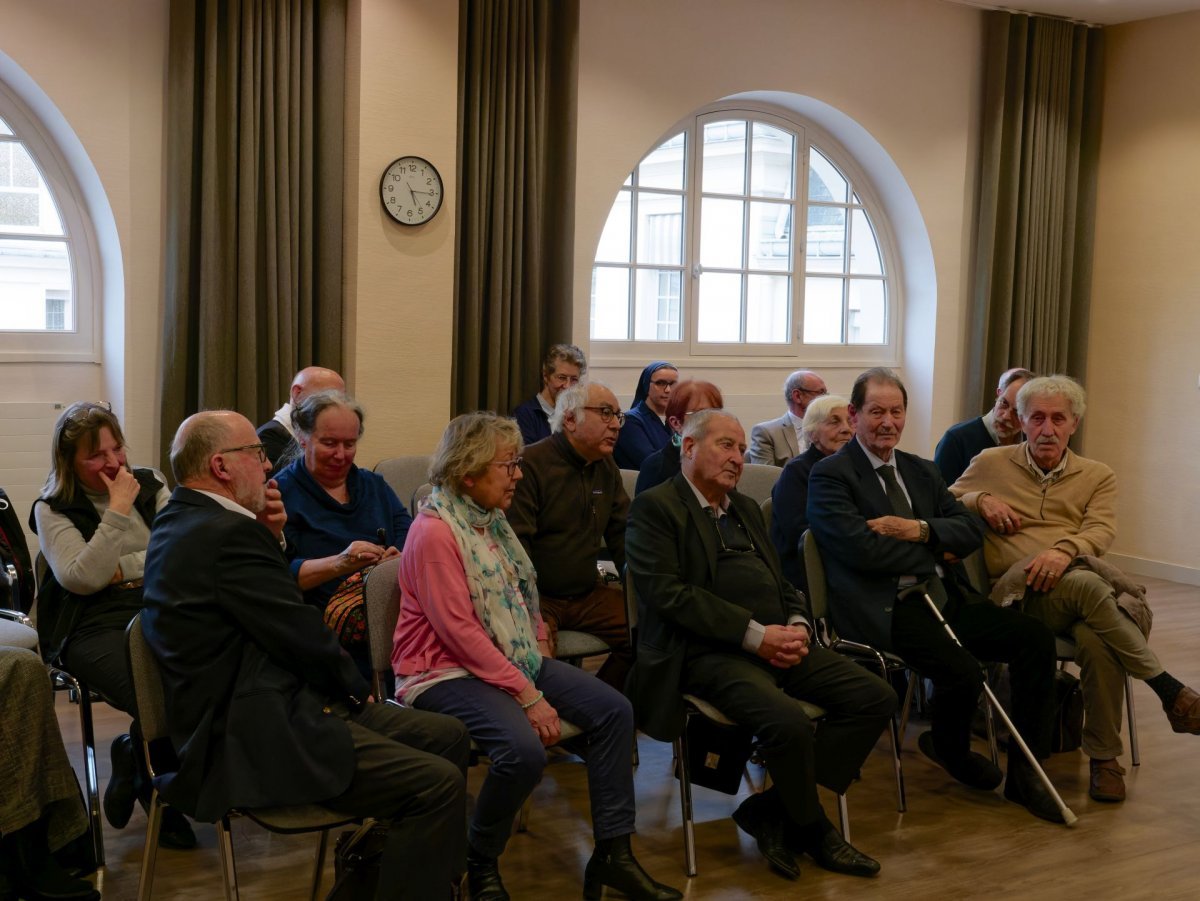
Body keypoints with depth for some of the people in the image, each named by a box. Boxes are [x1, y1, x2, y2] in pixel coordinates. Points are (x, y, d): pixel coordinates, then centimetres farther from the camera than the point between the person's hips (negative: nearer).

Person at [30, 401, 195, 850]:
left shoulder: (149, 484, 14)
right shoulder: (52, 509, 4)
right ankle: (154, 795, 3)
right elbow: (81, 578, -11)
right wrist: (118, 511, -12)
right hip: (96, 629, -4)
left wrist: (124, 569, -7)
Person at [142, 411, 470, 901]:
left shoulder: (182, 520, 12)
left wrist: (271, 538, 5)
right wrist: (355, 689, 2)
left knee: (448, 736, 11)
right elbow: (302, 635, -16)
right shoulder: (226, 533, -20)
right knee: (438, 783, -20)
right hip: (253, 739, -11)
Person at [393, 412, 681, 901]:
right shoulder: (434, 532, -18)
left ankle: (613, 852, 1)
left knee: (613, 710, -5)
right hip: (447, 672, -9)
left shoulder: (491, 520, 9)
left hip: (514, 660, 9)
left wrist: (540, 650, 3)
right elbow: (460, 632, -22)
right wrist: (529, 696, -22)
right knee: (524, 749, -32)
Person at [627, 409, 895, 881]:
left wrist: (798, 625, -1)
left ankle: (773, 810, -3)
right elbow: (669, 593, -14)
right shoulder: (655, 507, -2)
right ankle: (815, 830, -1)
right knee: (788, 721, -32)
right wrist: (755, 634, -17)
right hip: (710, 652, -8)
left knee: (876, 697, -8)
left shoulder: (747, 508, 24)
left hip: (778, 643, 8)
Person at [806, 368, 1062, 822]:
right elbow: (862, 548, -16)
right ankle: (950, 751, 8)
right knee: (963, 672, -29)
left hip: (947, 598, 8)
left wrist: (921, 530, -11)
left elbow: (971, 527, 10)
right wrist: (937, 552, -5)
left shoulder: (922, 471, 21)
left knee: (1036, 638, -12)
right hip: (888, 609, -7)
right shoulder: (830, 475, -2)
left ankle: (1024, 771, 1)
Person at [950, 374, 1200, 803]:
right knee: (1085, 584, -36)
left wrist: (1064, 550, -21)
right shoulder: (990, 464, 16)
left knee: (1095, 639, -36)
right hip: (1017, 588, -1)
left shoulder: (1098, 476, 17)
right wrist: (981, 500, -5)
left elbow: (1101, 531, 0)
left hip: (1079, 581, 2)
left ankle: (1104, 758, -21)